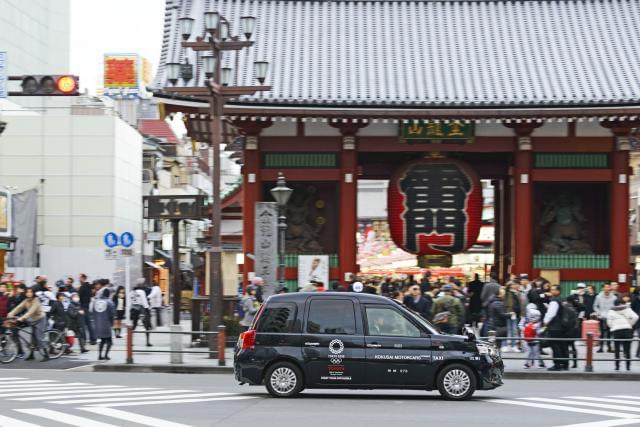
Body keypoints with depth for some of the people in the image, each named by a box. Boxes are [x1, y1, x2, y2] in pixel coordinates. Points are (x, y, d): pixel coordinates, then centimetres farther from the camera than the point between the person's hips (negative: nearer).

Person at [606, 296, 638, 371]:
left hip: (616, 330, -1)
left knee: (617, 349, 8)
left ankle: (617, 366, 3)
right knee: (627, 349, 6)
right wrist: (630, 324, 10)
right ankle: (628, 366, 4)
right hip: (627, 329, 1)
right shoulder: (627, 309, 9)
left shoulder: (611, 311, 7)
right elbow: (635, 317, -2)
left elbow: (609, 321, -3)